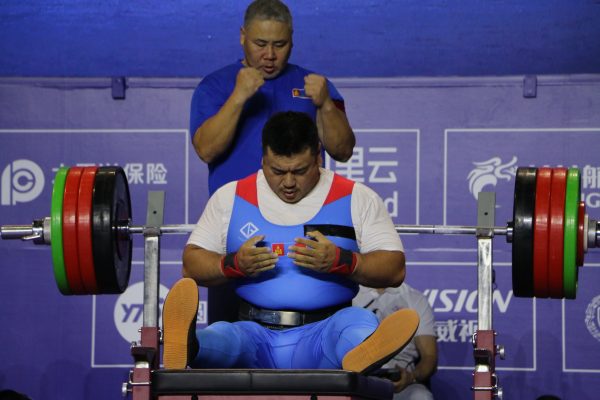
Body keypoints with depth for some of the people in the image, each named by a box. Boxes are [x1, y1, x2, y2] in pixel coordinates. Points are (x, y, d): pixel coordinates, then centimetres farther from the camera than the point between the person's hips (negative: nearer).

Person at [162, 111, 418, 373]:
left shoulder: (356, 199, 9)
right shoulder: (230, 197, 13)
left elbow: (394, 270, 4)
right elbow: (192, 263, 12)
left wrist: (343, 261, -15)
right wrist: (233, 264, -10)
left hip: (324, 333, -1)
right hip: (256, 334, 1)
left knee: (359, 321, -35)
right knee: (219, 335, -33)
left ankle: (361, 356, -71)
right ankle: (185, 347, -69)